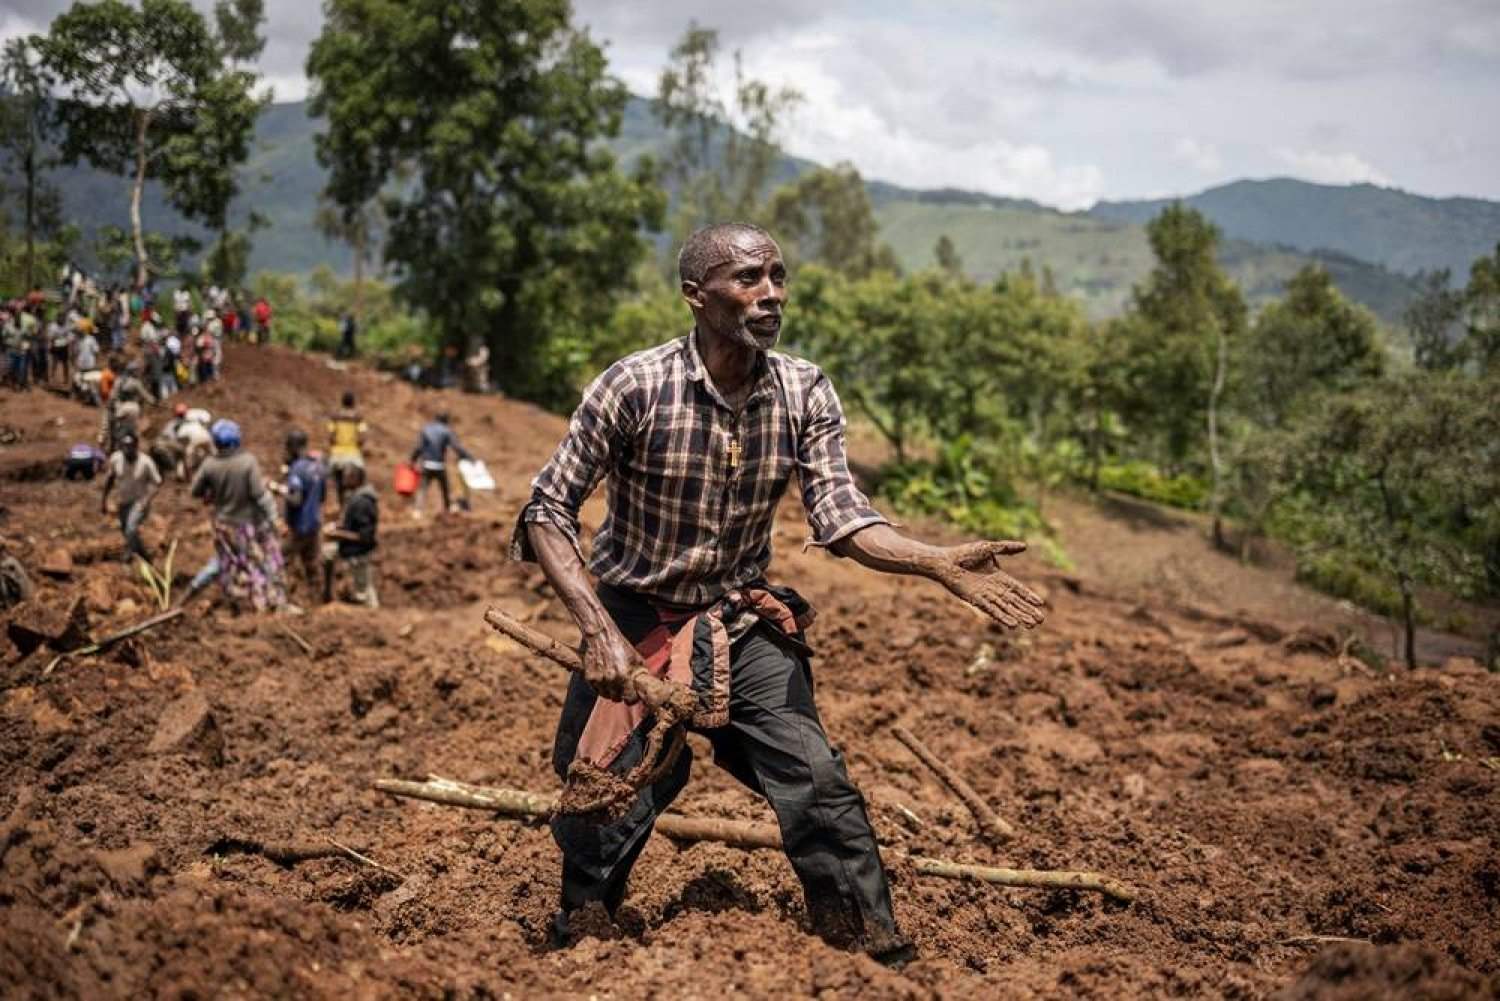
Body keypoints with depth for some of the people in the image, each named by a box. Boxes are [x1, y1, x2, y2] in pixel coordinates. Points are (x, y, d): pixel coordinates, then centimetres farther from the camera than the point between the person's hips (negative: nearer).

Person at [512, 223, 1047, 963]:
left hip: (743, 625, 2)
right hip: (635, 622, -2)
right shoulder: (635, 387, -20)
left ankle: (885, 959, 6)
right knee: (603, 814, 0)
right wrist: (598, 629, -26)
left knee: (818, 787, -10)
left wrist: (940, 564, -32)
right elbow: (548, 509, -16)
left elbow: (840, 516, -15)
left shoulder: (806, 393, -9)